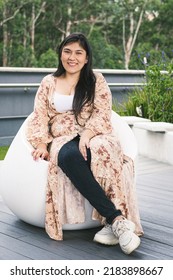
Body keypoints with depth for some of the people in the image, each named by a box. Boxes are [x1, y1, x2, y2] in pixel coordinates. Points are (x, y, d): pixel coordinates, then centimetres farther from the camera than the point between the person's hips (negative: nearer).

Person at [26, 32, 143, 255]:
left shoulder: (96, 80, 14)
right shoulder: (48, 82, 18)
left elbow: (102, 114, 1)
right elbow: (39, 117, 11)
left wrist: (87, 134, -19)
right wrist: (41, 144, -7)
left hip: (93, 137, 0)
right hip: (63, 140, 0)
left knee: (101, 152, -39)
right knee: (69, 157, -39)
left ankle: (112, 224, -42)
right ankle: (118, 219, -43)